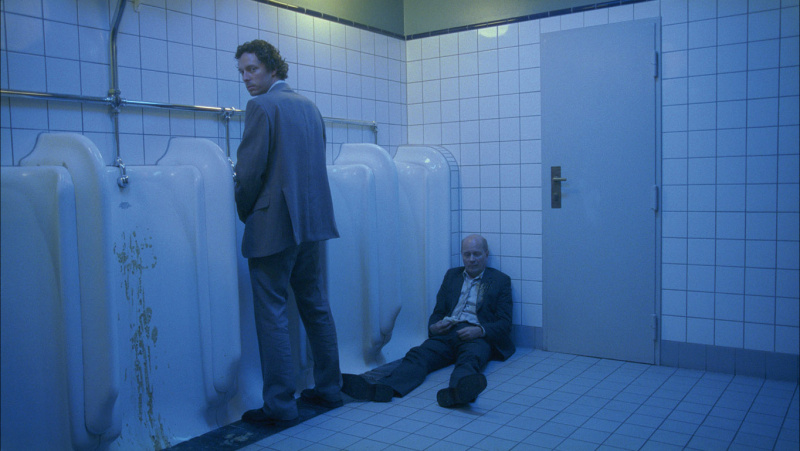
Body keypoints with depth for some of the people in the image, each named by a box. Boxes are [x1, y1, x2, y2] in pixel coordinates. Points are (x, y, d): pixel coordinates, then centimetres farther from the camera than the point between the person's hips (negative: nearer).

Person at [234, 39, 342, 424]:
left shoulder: (261, 106, -10)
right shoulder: (309, 106, 14)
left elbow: (250, 169, -14)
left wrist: (244, 213, 1)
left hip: (274, 223, -8)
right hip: (312, 220, 8)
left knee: (272, 313, -1)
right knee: (315, 306, 14)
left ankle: (279, 403, 5)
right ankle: (328, 387, 24)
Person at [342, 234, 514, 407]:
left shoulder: (500, 280, 13)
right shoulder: (452, 275, 24)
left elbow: (504, 323, 5)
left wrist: (480, 330, -16)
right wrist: (433, 327, -2)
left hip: (476, 337, -3)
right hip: (447, 333, 3)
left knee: (470, 360, -38)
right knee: (418, 355, -27)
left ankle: (458, 391, -71)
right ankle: (381, 388, -52)